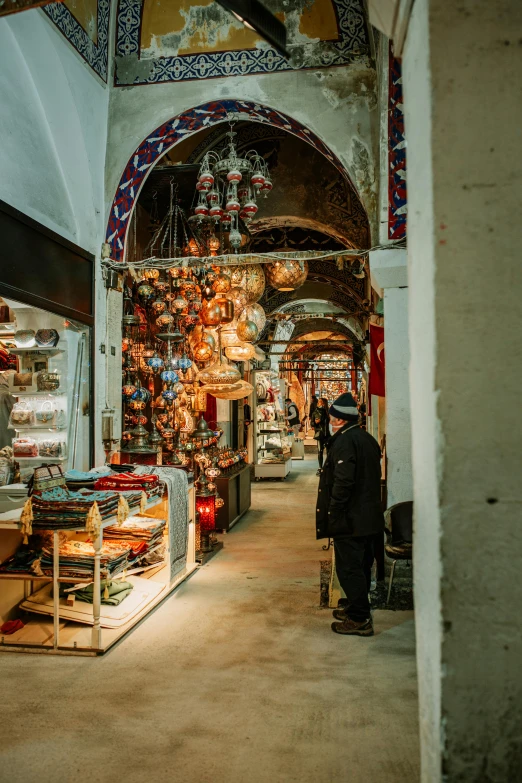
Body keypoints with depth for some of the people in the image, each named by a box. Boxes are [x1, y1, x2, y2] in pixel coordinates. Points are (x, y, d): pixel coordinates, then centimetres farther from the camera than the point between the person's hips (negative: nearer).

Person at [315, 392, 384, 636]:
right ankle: (357, 609, 33)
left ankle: (359, 620, 6)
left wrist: (333, 515, -18)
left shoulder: (344, 441, -18)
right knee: (362, 566, 19)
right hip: (369, 517, 10)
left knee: (349, 568, -1)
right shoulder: (368, 439, 12)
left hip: (350, 519, -10)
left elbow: (343, 482, -26)